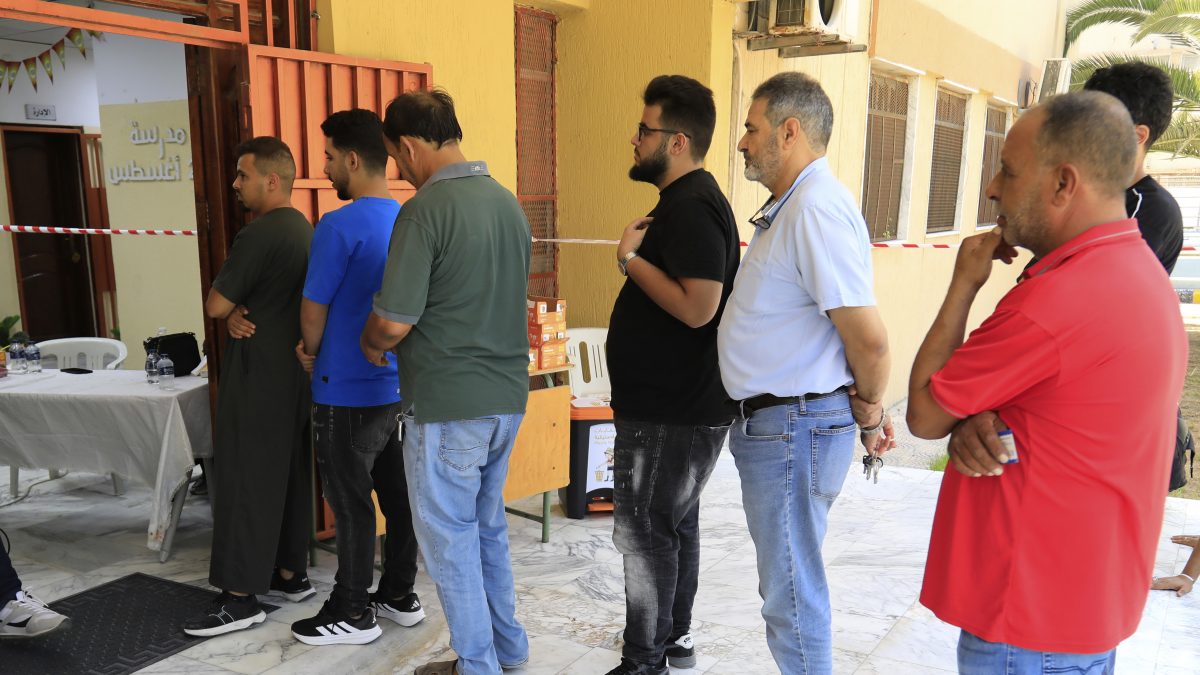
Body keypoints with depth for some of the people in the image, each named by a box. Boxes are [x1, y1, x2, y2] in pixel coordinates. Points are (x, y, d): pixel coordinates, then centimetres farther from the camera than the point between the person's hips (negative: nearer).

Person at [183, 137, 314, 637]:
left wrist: (236, 309, 7)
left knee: (243, 480, -3)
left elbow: (215, 306, -14)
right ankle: (291, 573, 23)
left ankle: (241, 597, 1)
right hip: (296, 371, 9)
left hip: (258, 375, -9)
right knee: (288, 474, 14)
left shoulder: (260, 234, -17)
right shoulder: (305, 230, 13)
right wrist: (244, 309, -1)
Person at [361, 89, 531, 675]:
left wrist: (372, 344, 4)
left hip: (448, 405, -8)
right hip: (507, 395, 8)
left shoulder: (426, 209, -17)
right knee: (488, 527, 22)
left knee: (450, 539, 7)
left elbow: (394, 322, -19)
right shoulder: (509, 202, 8)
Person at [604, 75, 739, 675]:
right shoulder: (686, 200, 15)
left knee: (644, 532, -1)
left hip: (671, 413, -11)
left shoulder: (692, 207, -19)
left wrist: (631, 257, -20)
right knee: (674, 524, 20)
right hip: (675, 405, 11)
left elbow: (697, 307, -29)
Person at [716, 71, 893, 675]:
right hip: (770, 423, 11)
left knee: (792, 597, 2)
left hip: (795, 430, -11)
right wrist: (865, 407, 14)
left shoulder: (817, 208, -20)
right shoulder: (787, 207, 14)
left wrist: (869, 415, -9)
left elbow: (869, 336, -25)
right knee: (787, 585, 22)